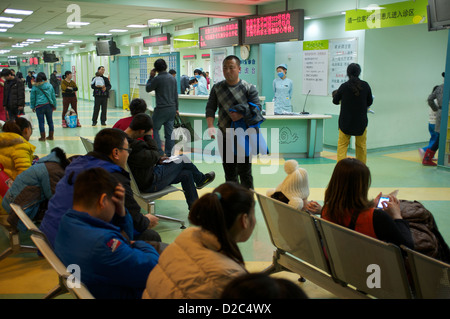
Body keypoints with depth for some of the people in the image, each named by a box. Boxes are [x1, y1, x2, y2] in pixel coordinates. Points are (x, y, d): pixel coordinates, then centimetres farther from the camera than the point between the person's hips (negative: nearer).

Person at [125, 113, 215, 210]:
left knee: (186, 174, 12)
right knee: (183, 159, 2)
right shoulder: (132, 147, -34)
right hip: (150, 184, -10)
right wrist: (148, 136, -13)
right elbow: (154, 156, -21)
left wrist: (158, 160, 5)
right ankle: (201, 179, 32)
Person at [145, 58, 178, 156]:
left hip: (161, 109, -6)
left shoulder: (157, 79, -13)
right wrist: (176, 108, 22)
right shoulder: (172, 78, 8)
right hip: (172, 109, 6)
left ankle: (159, 153, -1)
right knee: (169, 132, 10)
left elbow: (148, 89, 0)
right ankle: (169, 154, 12)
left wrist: (151, 77, 8)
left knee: (154, 130, 6)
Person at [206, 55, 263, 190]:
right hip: (224, 136, 3)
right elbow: (210, 108, 3)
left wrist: (241, 115, -25)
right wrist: (210, 126, -15)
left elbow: (257, 108, -8)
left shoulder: (249, 88, -2)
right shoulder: (217, 88, 7)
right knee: (229, 171, 12)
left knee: (245, 172, -1)